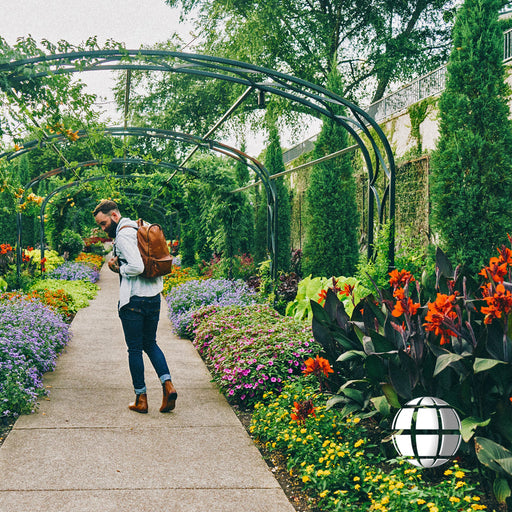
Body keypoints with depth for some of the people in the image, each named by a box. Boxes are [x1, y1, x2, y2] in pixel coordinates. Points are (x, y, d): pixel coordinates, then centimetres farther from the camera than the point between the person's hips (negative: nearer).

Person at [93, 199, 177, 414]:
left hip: (133, 301, -8)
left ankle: (141, 399, 11)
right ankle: (168, 384, 2)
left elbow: (137, 267, -25)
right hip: (154, 297, 8)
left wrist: (119, 268, -6)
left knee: (135, 349, 4)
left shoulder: (123, 234, -14)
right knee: (150, 344, 19)